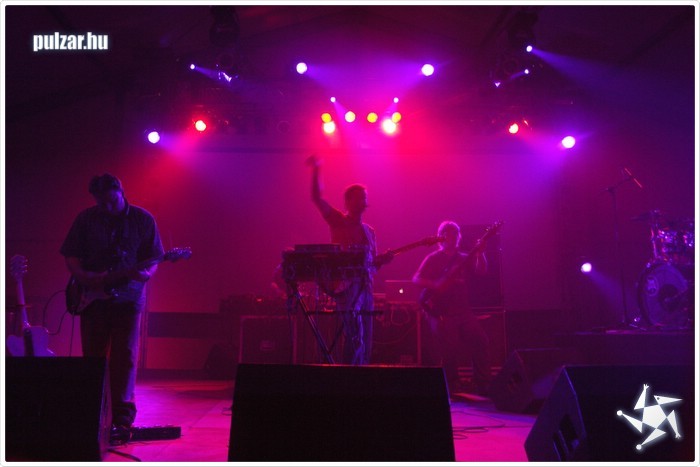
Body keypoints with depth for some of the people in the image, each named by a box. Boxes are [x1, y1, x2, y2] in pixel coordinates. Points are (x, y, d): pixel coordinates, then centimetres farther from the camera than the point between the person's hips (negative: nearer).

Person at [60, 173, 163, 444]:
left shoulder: (142, 219, 0)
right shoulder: (86, 219, 4)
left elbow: (153, 259, 0)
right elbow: (70, 255, 7)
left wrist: (146, 273, -21)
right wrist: (82, 276, -11)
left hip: (128, 298, -2)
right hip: (92, 298, 2)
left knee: (124, 358, -5)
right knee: (92, 358, 7)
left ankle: (121, 419, 0)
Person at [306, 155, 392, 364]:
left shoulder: (369, 231, 20)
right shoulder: (338, 221, 4)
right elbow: (316, 198, -7)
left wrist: (383, 259, 0)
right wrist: (316, 170, -13)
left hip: (365, 286, 6)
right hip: (345, 284, -6)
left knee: (365, 343, 6)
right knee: (355, 338, -17)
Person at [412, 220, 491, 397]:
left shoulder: (464, 258, 16)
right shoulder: (433, 258, 5)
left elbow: (481, 271, 1)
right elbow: (416, 279, -3)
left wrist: (480, 253, -14)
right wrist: (435, 285, -19)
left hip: (462, 309, 4)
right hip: (438, 310, -4)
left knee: (480, 339, -12)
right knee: (449, 344, -20)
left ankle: (482, 383, -2)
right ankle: (452, 384, -2)